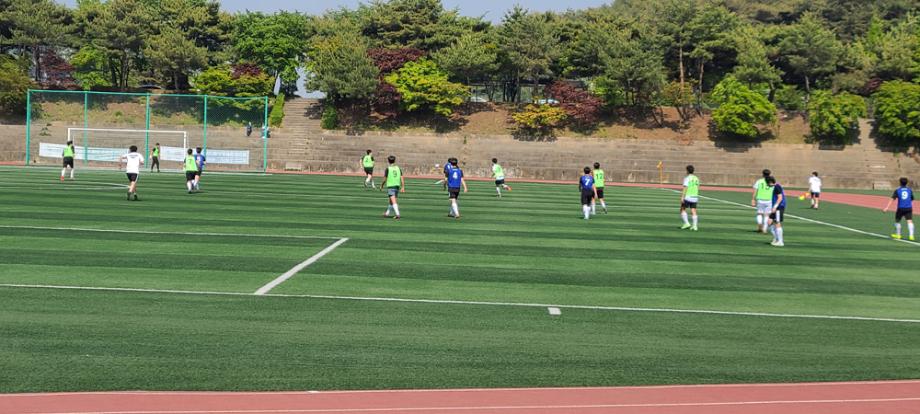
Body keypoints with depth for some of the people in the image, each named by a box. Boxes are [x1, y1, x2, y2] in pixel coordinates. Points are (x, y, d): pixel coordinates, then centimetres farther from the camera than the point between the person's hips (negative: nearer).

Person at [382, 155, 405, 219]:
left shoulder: (387, 169, -7)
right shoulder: (398, 168, 6)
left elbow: (385, 179, -4)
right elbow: (402, 178, 1)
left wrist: (382, 185, 13)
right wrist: (403, 187, 2)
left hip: (390, 186, -5)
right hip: (397, 186, 5)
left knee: (393, 202, -12)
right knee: (391, 201, 20)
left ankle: (397, 214, -25)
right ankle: (387, 213, 34)